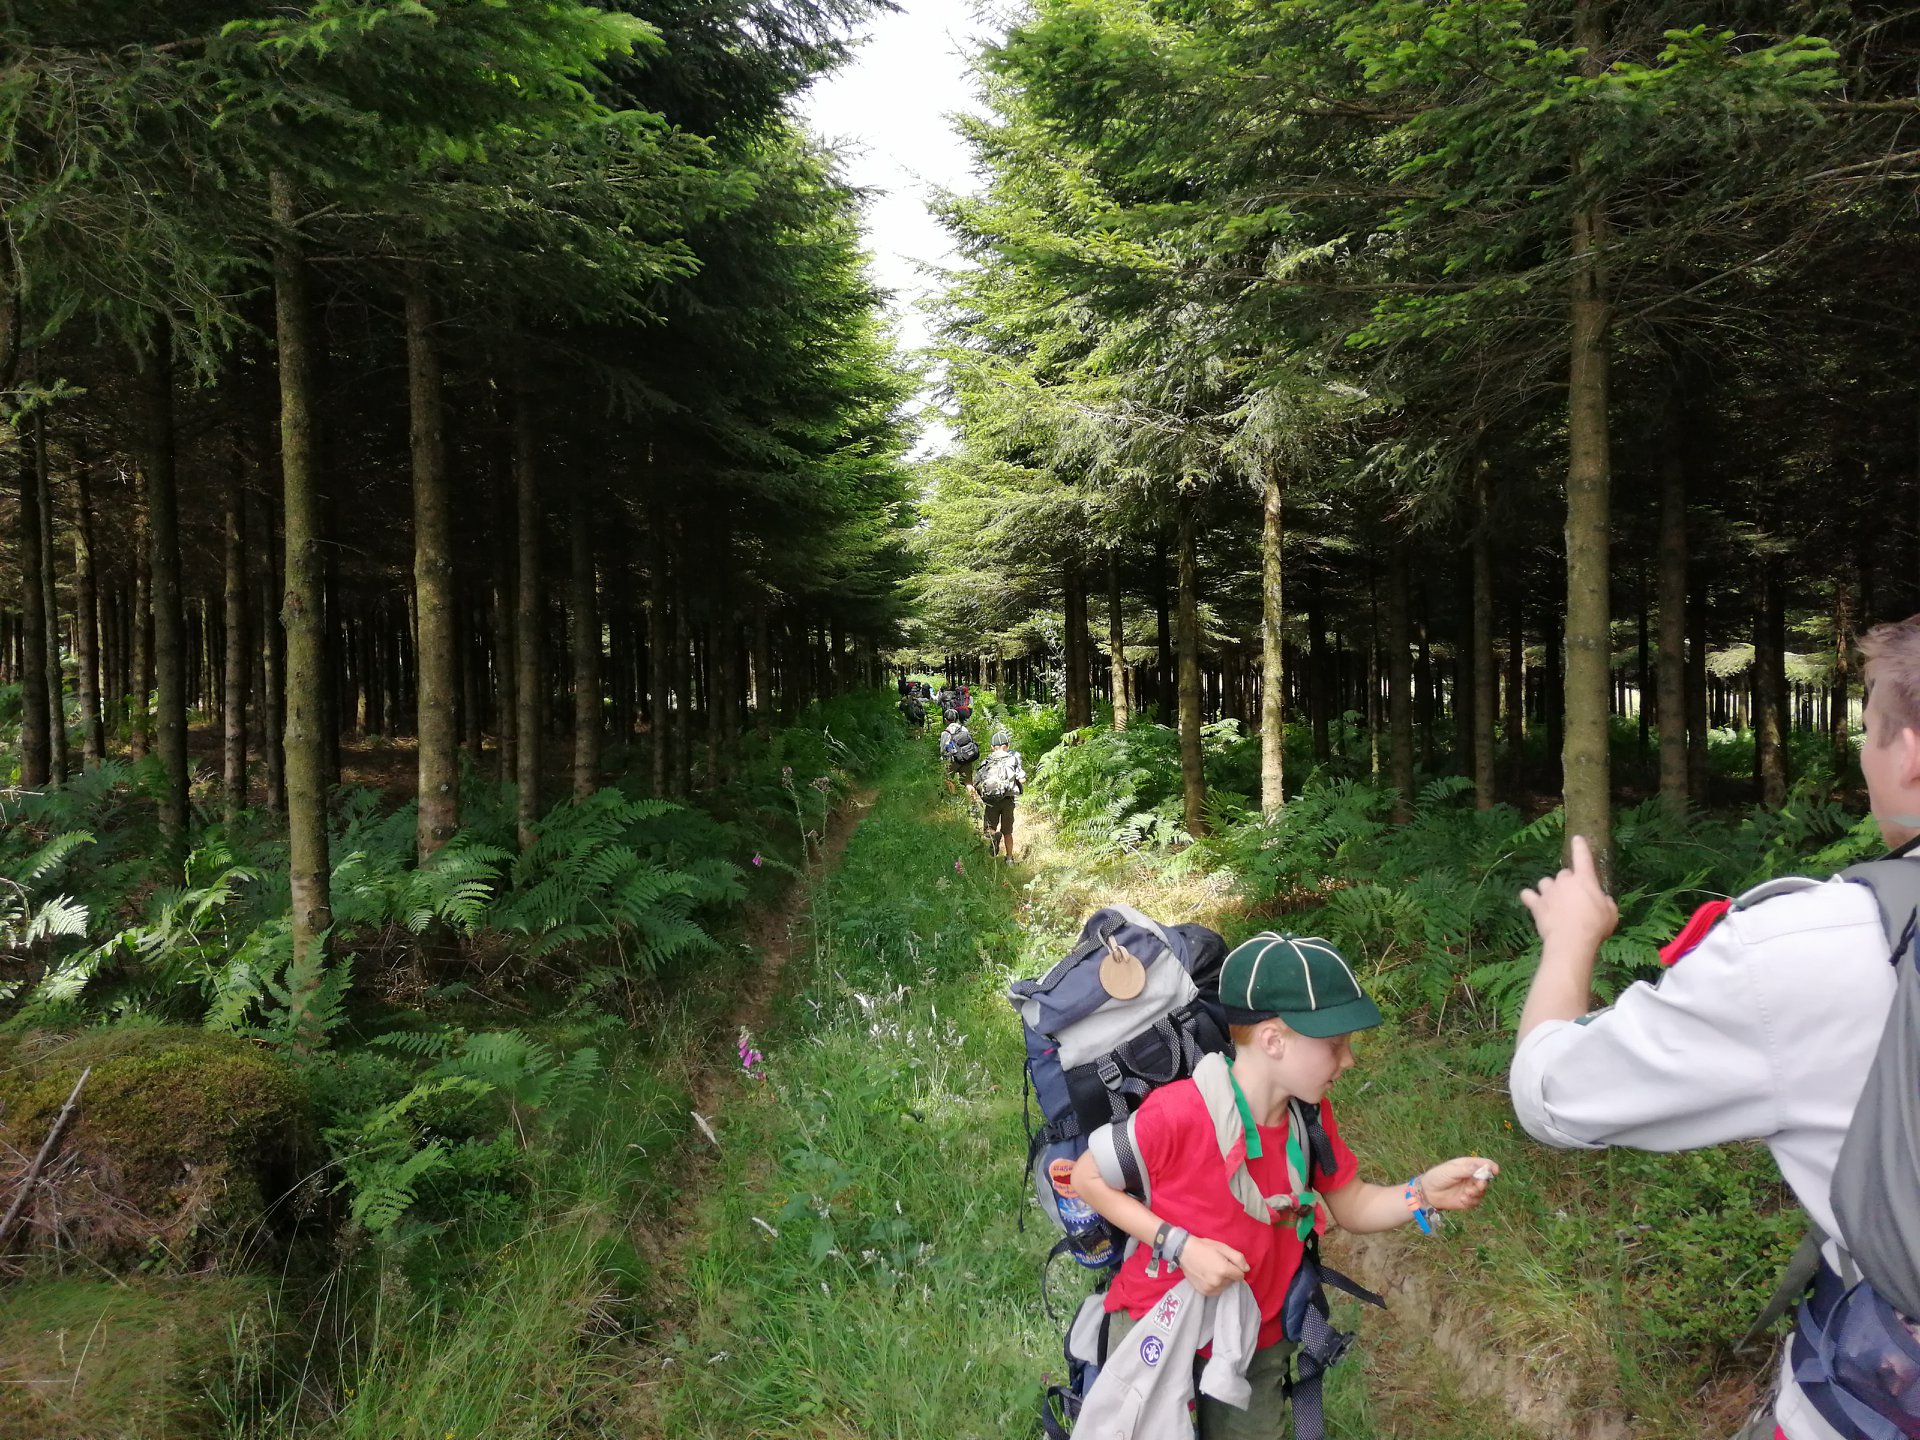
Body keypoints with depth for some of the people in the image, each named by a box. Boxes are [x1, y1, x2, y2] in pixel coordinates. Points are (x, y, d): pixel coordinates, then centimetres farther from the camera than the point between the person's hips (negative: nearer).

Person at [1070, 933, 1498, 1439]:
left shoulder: (1311, 1116, -10)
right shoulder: (1177, 1114, -31)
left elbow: (1351, 1207, 3)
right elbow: (1087, 1179, -18)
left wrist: (1423, 1193, -17)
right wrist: (1179, 1246, -27)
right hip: (1158, 1335, -6)